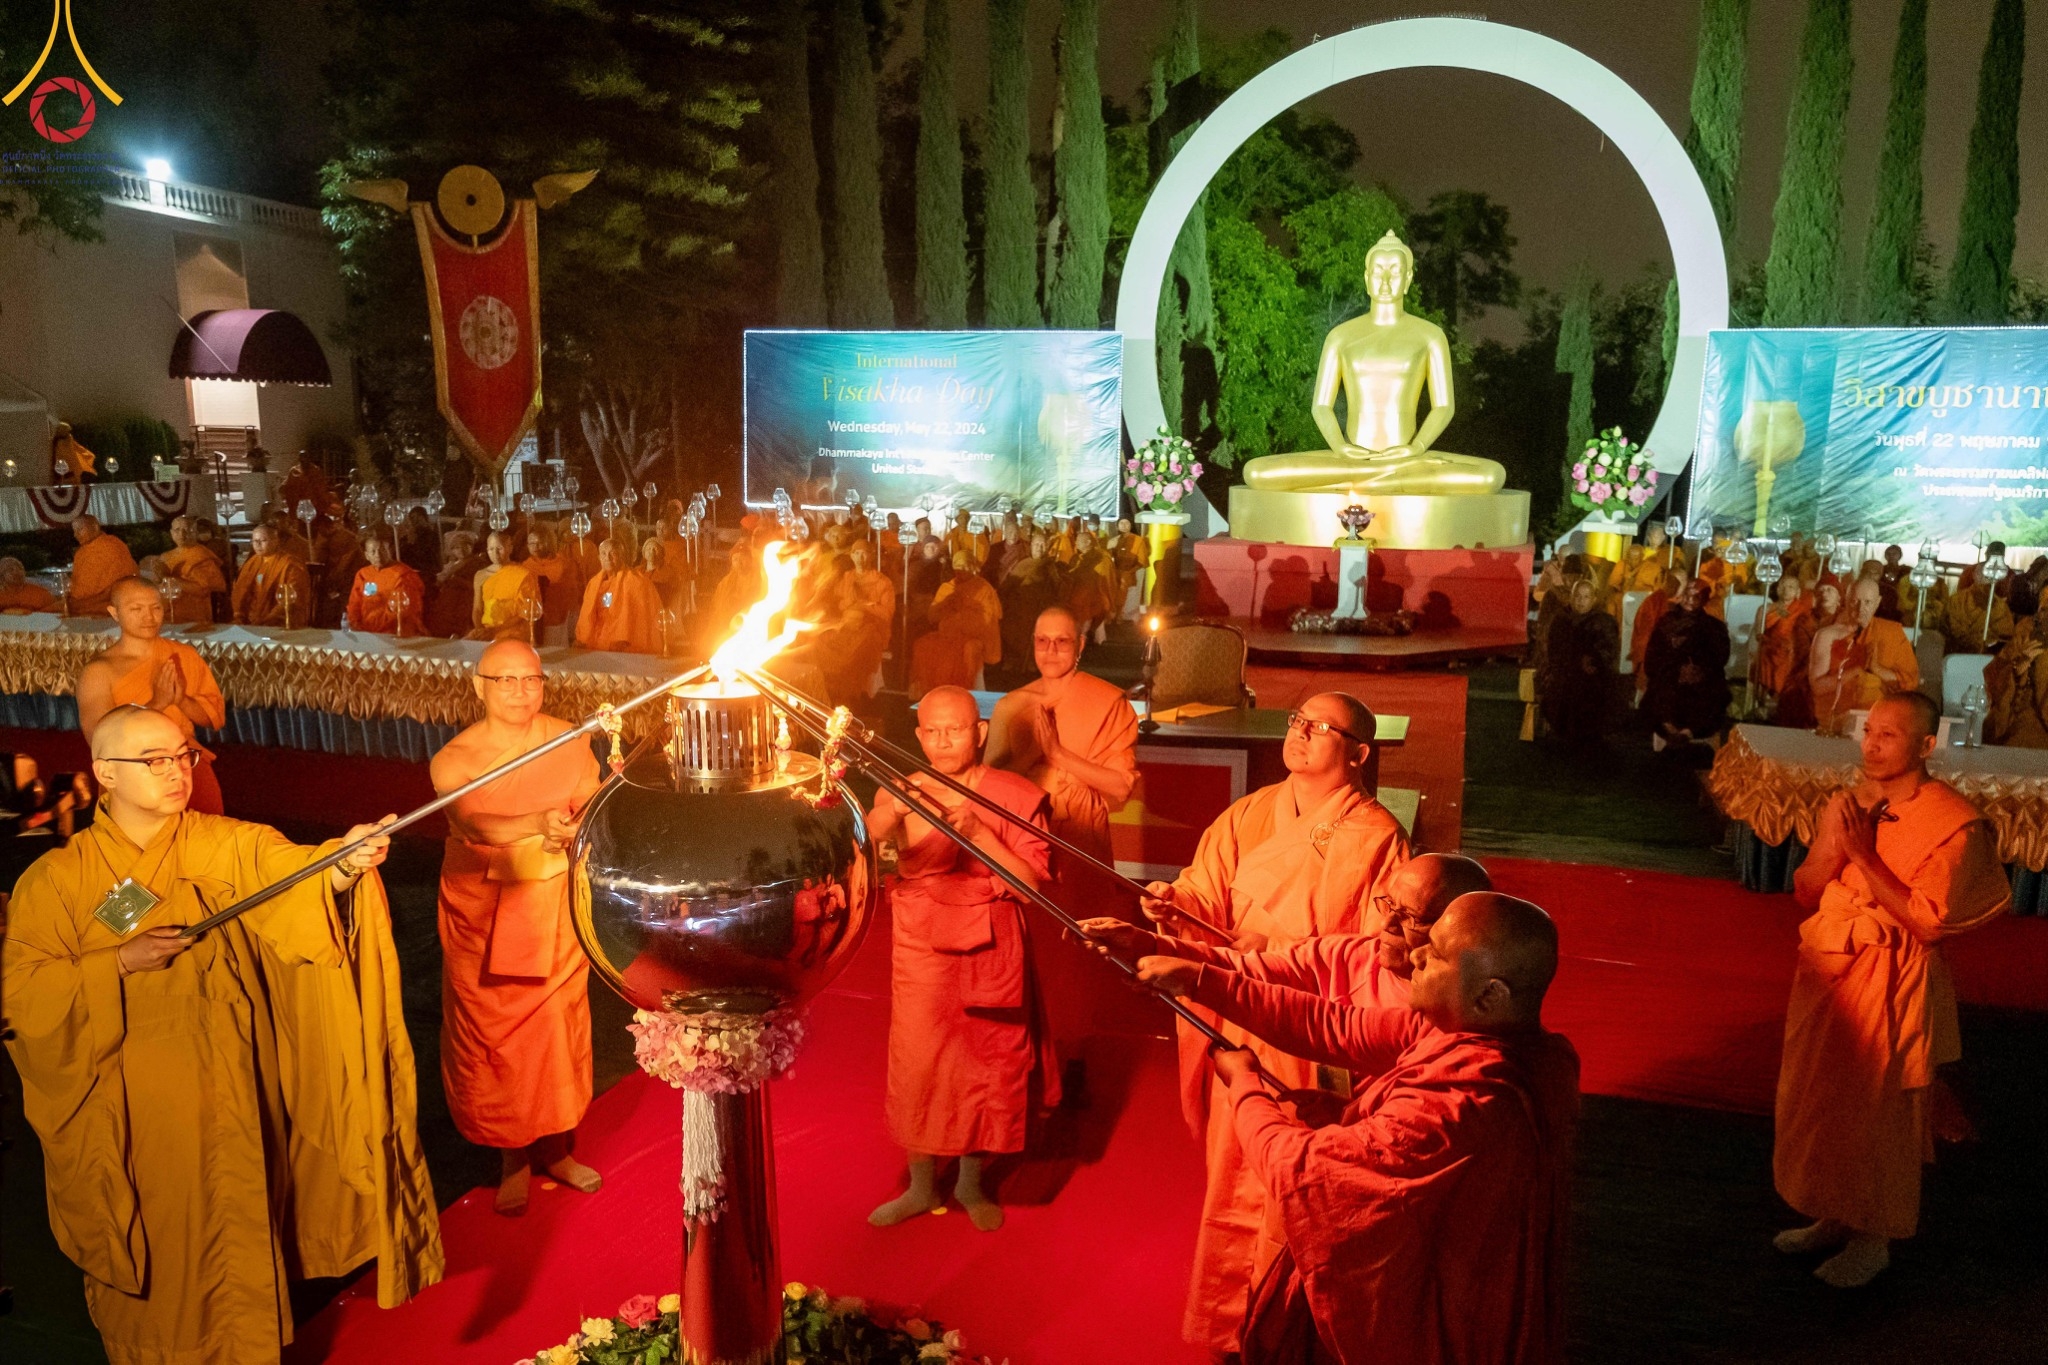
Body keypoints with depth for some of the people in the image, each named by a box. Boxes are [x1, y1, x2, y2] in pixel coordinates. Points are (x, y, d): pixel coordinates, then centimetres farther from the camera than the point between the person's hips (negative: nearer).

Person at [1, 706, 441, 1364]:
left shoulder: (233, 848, -6)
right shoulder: (57, 879, -5)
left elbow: (291, 868, -26)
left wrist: (339, 864, -47)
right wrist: (117, 964, -21)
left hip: (228, 1099, 0)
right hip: (129, 1113, 0)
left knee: (235, 1248, 13)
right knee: (153, 1259, 15)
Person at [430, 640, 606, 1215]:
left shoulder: (569, 741, -2)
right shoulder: (454, 759, -12)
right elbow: (473, 825, -29)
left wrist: (572, 833, -15)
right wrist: (538, 823, -46)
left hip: (555, 906, 2)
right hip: (483, 908, -2)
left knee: (560, 1025, 9)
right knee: (492, 1033, 5)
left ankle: (556, 1147, 28)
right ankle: (512, 1157, 23)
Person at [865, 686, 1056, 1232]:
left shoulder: (1014, 796, -5)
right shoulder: (903, 793, 0)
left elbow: (1032, 883, -11)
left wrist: (976, 831, -22)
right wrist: (890, 813, -39)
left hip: (990, 951, -1)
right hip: (920, 949, 1)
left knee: (986, 1067, 8)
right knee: (916, 1066, 3)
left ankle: (971, 1182, 32)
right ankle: (922, 1187, 26)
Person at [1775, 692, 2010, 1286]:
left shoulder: (1953, 824, -14)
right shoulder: (1850, 805, 4)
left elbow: (1928, 921, -19)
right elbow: (1806, 893, 5)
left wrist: (1864, 853, -22)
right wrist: (1832, 843, -14)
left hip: (1891, 986, -6)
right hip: (1828, 971, 6)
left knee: (1877, 1112, 3)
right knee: (1819, 1101, 15)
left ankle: (1873, 1238, 22)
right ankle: (1836, 1219, 33)